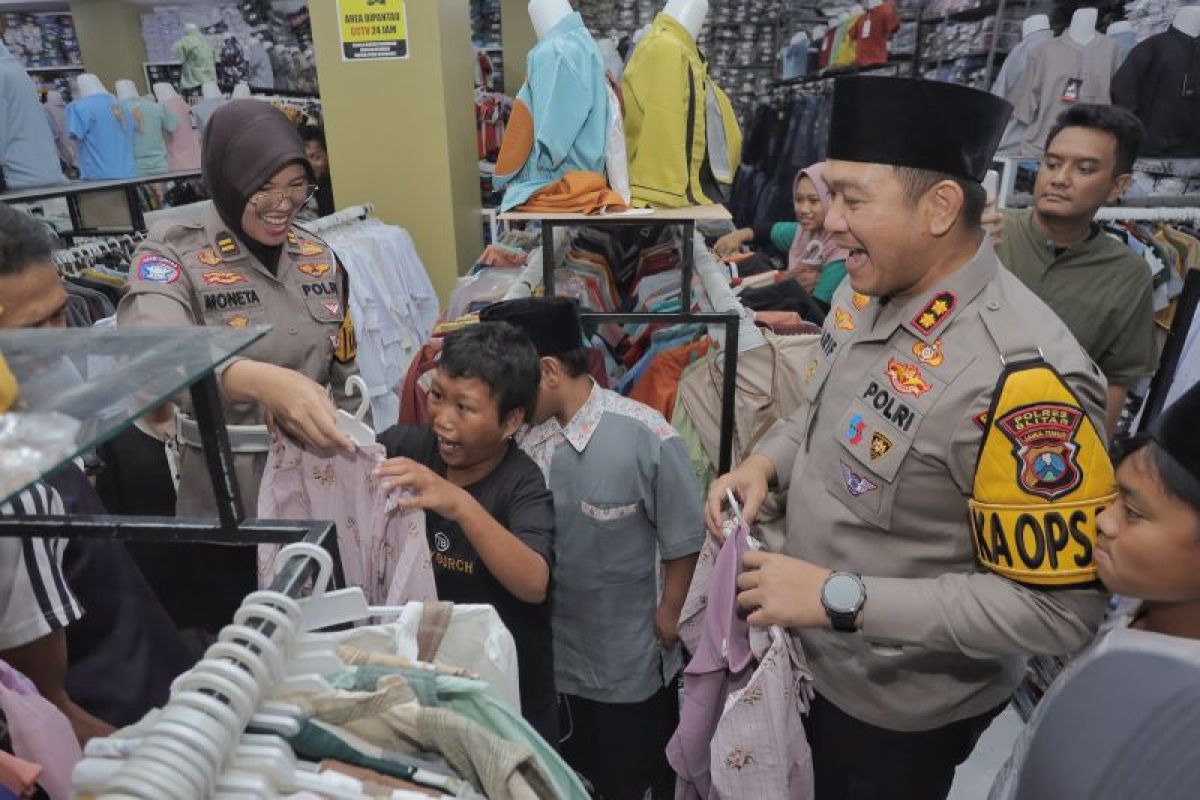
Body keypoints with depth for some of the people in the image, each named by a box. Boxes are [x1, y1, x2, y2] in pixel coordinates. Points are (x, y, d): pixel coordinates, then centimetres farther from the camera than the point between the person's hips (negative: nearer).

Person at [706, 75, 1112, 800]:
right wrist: (767, 462, -9)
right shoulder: (867, 291, -7)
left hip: (901, 714, -7)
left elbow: (1060, 609, -28)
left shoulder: (1023, 375, -33)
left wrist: (840, 598, -29)